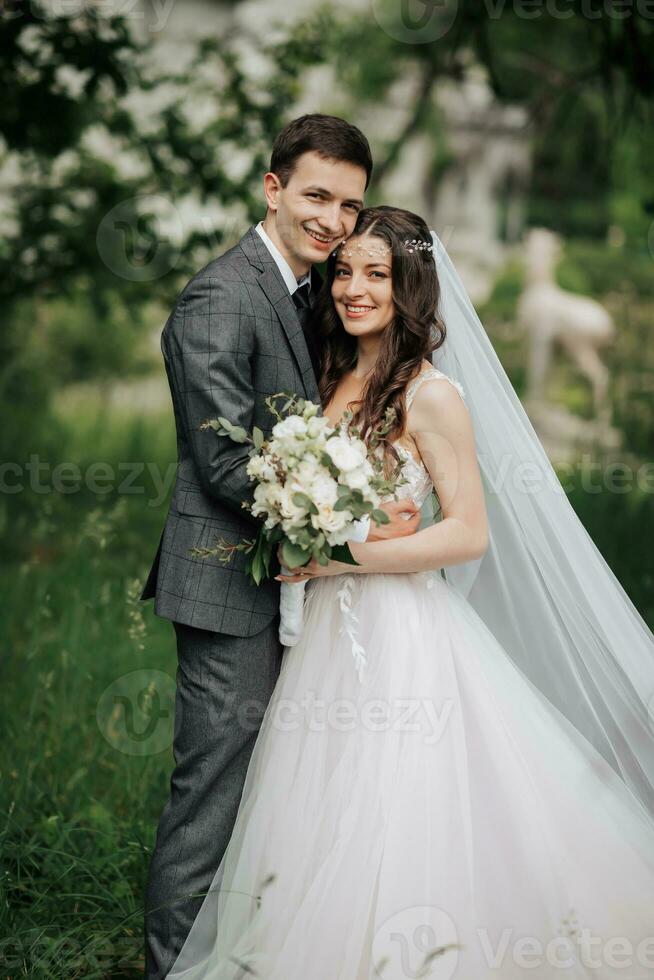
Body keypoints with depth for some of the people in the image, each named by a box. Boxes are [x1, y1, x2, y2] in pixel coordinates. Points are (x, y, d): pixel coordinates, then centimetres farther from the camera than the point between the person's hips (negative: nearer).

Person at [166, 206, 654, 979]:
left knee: (390, 844, -4)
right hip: (328, 627, 7)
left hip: (401, 632, -7)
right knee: (321, 834, 11)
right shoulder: (333, 381, 11)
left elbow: (470, 533, -14)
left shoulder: (431, 397, -11)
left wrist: (344, 557, -16)